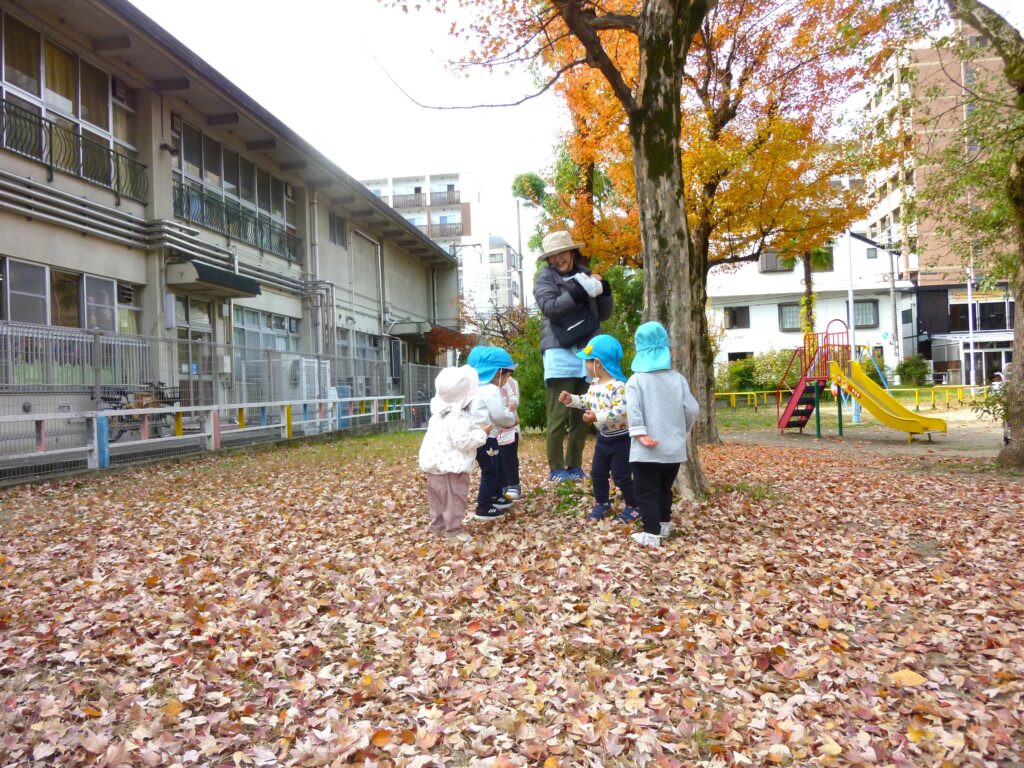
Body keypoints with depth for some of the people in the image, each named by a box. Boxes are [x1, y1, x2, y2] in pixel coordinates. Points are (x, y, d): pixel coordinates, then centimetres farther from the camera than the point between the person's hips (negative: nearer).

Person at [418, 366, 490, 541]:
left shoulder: (439, 414, 10)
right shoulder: (460, 417, -20)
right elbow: (462, 441, -28)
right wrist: (482, 434, -18)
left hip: (434, 464, 9)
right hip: (450, 467, -9)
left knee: (438, 498, 18)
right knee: (454, 499, 0)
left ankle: (437, 525, 28)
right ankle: (453, 530, 5)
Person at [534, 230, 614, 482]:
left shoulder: (585, 274, 16)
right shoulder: (546, 277, 3)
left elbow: (604, 313, 15)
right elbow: (549, 307, -15)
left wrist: (604, 290, -3)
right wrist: (579, 292, -20)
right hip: (560, 351, -5)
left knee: (582, 414, 8)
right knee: (558, 414, -4)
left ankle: (575, 466, 17)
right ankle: (556, 468, 3)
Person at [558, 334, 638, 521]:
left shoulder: (618, 386, -27)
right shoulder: (595, 383, 3)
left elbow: (621, 412, -38)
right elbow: (588, 402, 19)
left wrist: (597, 417, -38)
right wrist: (571, 399, 11)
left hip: (621, 439, -9)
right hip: (603, 437, 9)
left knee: (621, 476, -1)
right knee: (597, 473, 15)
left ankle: (633, 507, 17)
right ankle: (602, 503, 33)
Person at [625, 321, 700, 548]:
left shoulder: (635, 380, -5)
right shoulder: (678, 378, 3)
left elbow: (633, 411, -19)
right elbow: (692, 409, 2)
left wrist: (640, 435, -20)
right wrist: (682, 431, 17)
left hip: (646, 451, -4)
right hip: (673, 448, 4)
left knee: (646, 492, 2)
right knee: (665, 489, 22)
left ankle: (651, 533, -3)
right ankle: (664, 524, 32)